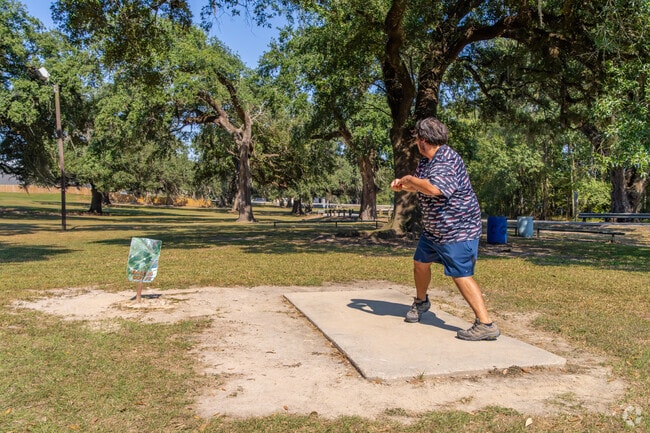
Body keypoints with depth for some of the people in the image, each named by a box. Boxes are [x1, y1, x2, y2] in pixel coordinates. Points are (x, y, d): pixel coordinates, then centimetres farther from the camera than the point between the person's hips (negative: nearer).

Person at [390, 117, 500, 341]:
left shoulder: (447, 161, -24)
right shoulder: (426, 160, 8)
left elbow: (433, 188, -42)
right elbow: (418, 187, 24)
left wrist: (409, 179, -25)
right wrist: (402, 186, 3)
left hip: (457, 230, -10)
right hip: (433, 230, 10)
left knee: (461, 276, -12)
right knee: (420, 262, 20)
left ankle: (486, 325, -6)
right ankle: (421, 302, 44)